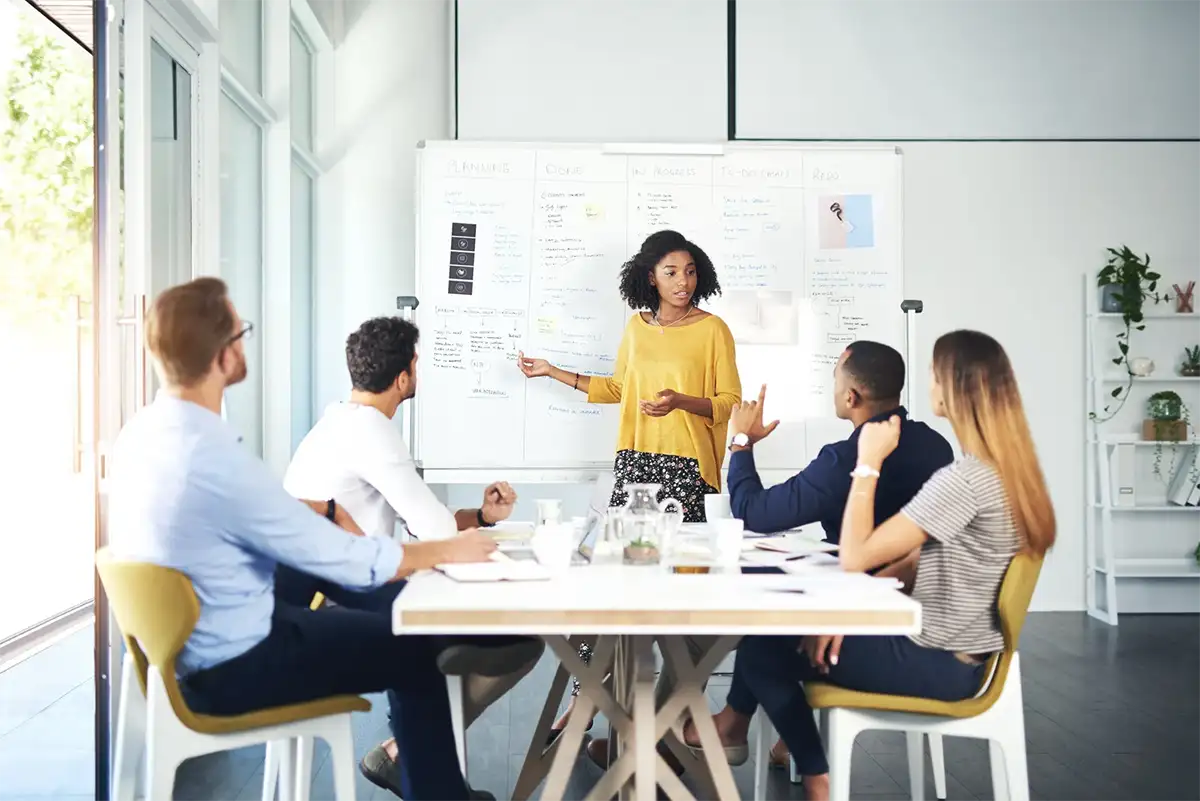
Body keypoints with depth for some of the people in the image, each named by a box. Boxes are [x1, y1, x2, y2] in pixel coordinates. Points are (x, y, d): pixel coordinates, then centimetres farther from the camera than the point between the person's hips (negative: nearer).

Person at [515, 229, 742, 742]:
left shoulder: (712, 329, -1)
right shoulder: (637, 326, 12)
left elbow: (730, 401, -3)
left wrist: (680, 401, -19)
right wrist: (553, 372, 23)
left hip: (687, 466, -4)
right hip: (635, 461, 4)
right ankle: (584, 695, 5)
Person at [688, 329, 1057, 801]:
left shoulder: (966, 479, -25)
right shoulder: (1006, 470, 5)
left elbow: (855, 556, -23)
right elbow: (922, 558, 10)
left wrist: (869, 462, -16)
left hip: (938, 662, -9)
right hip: (952, 652, 9)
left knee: (762, 650, 2)